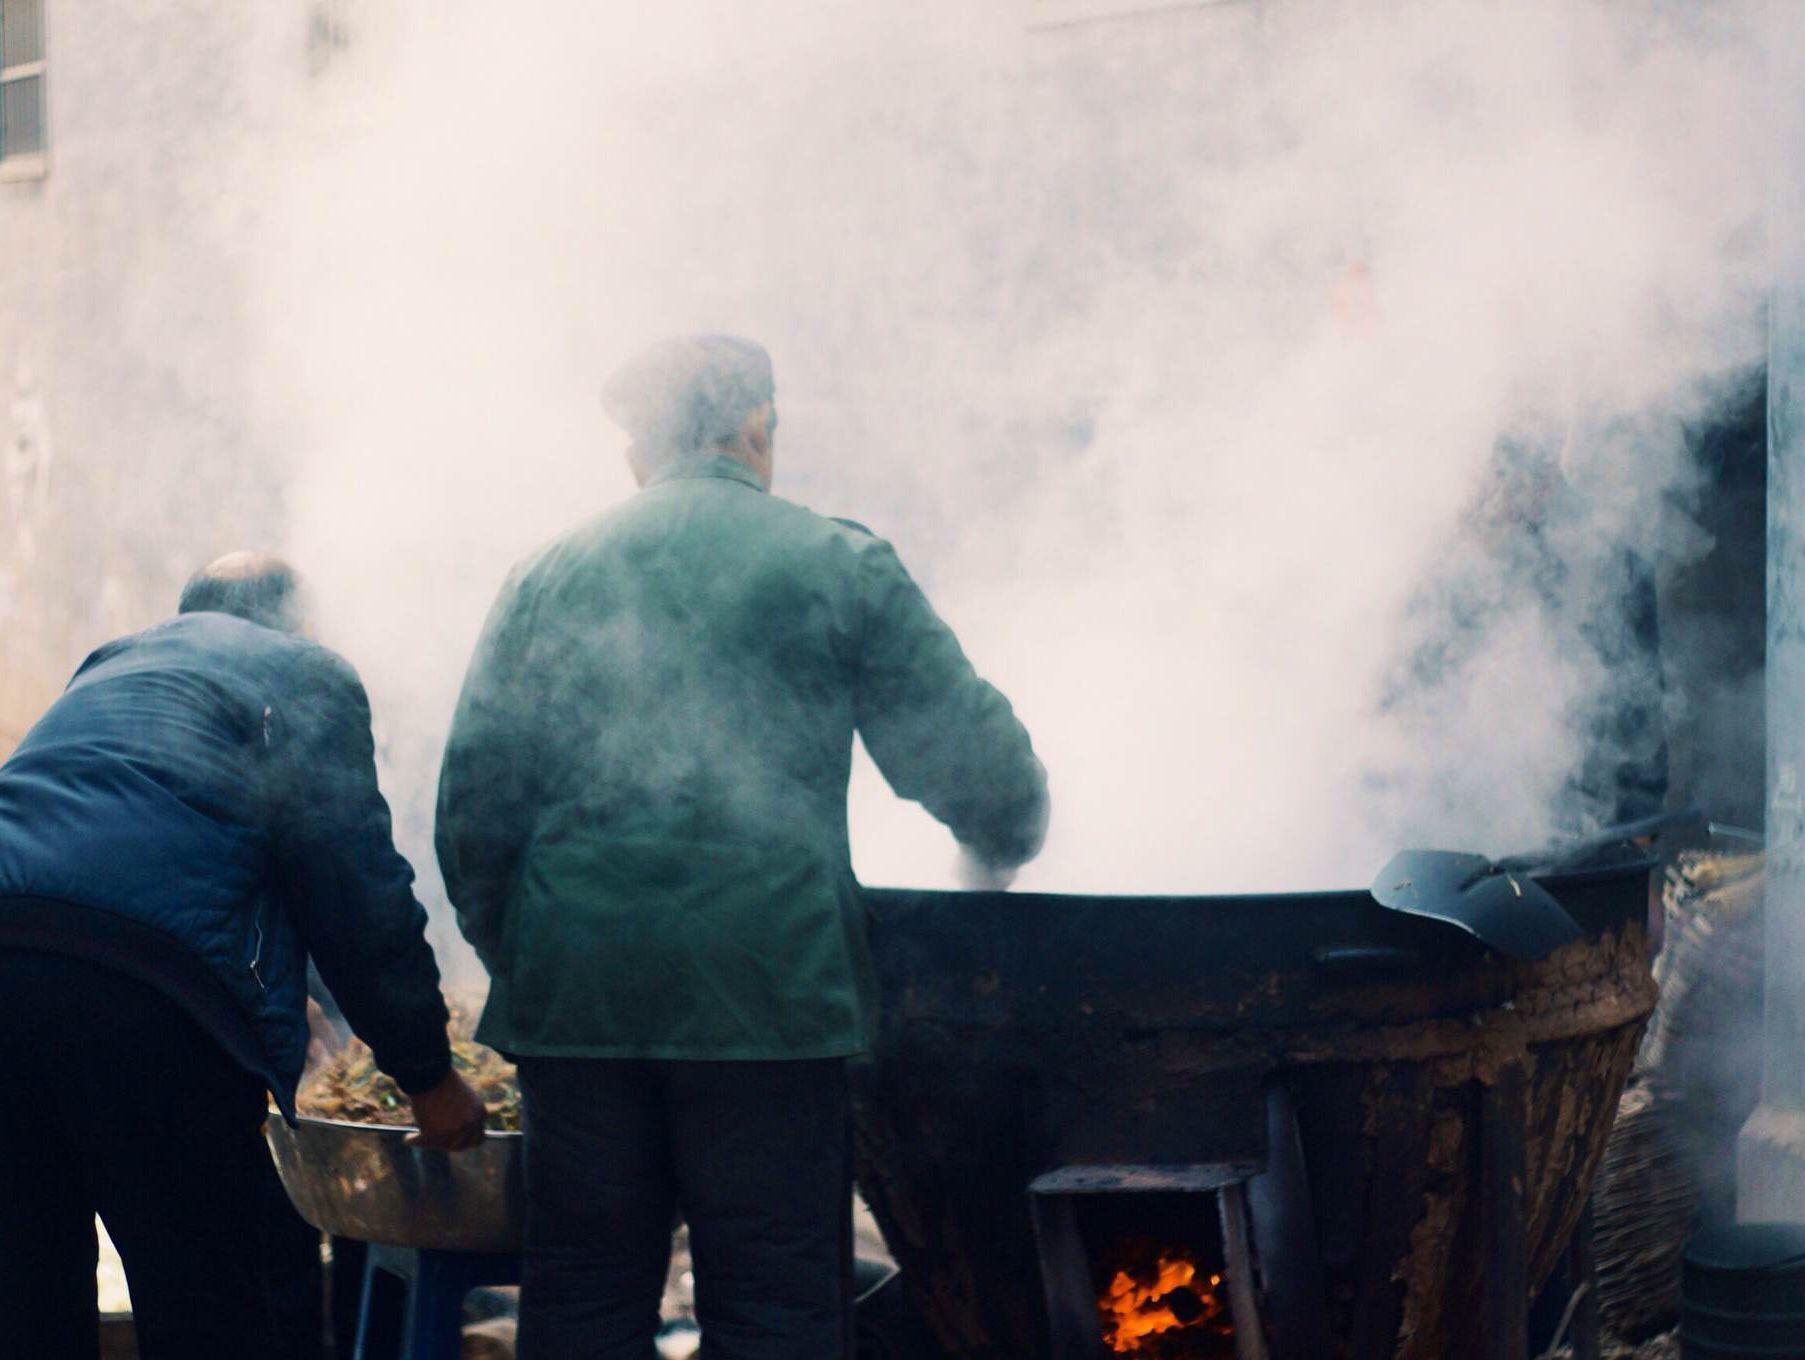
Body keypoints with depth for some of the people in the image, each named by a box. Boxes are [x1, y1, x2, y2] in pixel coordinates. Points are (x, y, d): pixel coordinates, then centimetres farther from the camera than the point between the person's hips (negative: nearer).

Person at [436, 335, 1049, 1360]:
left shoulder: (549, 574, 12)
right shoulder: (837, 562, 5)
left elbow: (476, 795, 7)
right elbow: (965, 753, 6)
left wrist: (509, 950, 17)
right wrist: (1002, 849, 25)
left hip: (575, 991, 3)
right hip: (767, 987, -3)